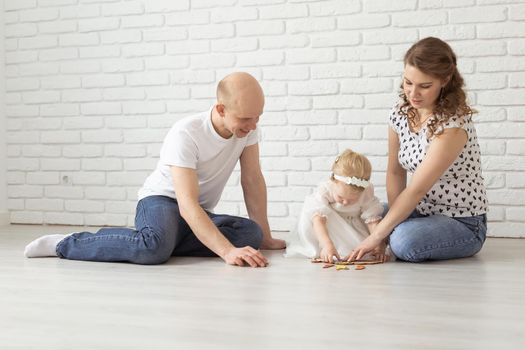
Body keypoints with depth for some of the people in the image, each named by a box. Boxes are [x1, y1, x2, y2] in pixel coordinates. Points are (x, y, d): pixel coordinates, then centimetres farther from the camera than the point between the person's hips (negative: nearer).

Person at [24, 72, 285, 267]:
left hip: (199, 214, 6)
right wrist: (228, 251, -43)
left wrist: (265, 237, 0)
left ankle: (165, 241, -13)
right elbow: (187, 205, -33)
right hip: (161, 201, -6)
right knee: (155, 248, -41)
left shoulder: (247, 126, -9)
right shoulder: (185, 134, -26)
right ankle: (66, 244, -18)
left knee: (252, 233, -24)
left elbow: (253, 180, 0)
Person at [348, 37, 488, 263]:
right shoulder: (400, 113, -2)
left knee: (406, 242, -33)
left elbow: (417, 189, -26)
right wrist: (394, 220, -12)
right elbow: (395, 172, 3)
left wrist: (377, 236, -26)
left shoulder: (453, 125, -24)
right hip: (420, 213, 6)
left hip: (462, 224, -6)